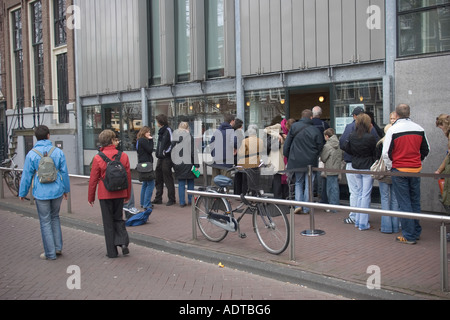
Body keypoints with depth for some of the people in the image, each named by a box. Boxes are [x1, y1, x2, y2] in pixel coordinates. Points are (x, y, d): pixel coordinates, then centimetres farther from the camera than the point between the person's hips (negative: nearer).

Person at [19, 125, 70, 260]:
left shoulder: (31, 154, -8)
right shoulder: (58, 152, -3)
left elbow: (27, 176, -3)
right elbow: (64, 172, 2)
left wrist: (22, 193, 9)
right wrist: (66, 189, 15)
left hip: (41, 193, -2)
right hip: (57, 192, 3)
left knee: (45, 222, 6)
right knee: (55, 218, 20)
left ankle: (50, 253, 12)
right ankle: (58, 248, 21)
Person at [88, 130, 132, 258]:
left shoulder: (98, 158, -10)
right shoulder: (123, 156, -4)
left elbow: (93, 180, -5)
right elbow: (128, 177, 3)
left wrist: (91, 197, 7)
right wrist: (128, 195, 15)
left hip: (105, 195, -2)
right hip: (120, 194, 2)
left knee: (108, 222, 8)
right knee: (118, 218, 19)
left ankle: (112, 251, 13)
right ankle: (123, 241, 0)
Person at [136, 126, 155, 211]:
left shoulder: (139, 140, 17)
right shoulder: (143, 140, -13)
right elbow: (150, 150, -16)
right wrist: (151, 140, -11)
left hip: (142, 164, 11)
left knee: (145, 183, 17)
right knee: (150, 183, -10)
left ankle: (143, 203, 22)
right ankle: (147, 204, -11)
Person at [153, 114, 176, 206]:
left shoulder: (168, 130, -11)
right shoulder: (161, 131, 16)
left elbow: (172, 143, -17)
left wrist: (165, 152, -15)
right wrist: (158, 153, 12)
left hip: (166, 158, -9)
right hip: (160, 158, 9)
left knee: (168, 179, -3)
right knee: (158, 179, 12)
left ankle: (172, 199, 6)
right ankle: (158, 199, 21)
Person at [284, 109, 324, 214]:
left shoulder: (294, 127, -2)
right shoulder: (315, 130, -7)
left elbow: (287, 144, 2)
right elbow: (320, 147, -1)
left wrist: (288, 157, 13)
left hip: (297, 161, 1)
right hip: (311, 162, -1)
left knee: (298, 183, 16)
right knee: (308, 184, 7)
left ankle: (298, 204, 1)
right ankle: (306, 208, 10)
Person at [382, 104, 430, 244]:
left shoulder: (392, 130, -11)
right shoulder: (419, 129, 4)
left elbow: (386, 153, -10)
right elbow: (426, 150, 15)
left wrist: (389, 167, 4)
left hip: (399, 170, -4)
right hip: (416, 170, 4)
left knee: (404, 203, 0)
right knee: (415, 201, 14)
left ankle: (409, 236, 2)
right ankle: (416, 232, 22)